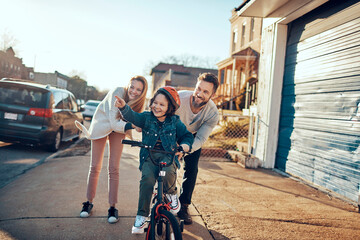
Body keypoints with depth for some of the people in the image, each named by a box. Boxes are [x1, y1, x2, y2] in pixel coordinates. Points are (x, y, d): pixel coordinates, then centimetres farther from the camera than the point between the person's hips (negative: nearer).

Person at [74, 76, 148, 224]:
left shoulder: (140, 102, -18)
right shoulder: (118, 93, -29)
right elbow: (113, 122, -32)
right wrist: (131, 125, -44)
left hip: (118, 130, 2)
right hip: (101, 126, -2)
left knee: (114, 168, -4)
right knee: (95, 167, 2)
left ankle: (112, 207, 6)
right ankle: (89, 202, 20)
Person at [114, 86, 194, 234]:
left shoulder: (175, 122, 4)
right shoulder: (147, 118, 4)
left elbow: (187, 136, 10)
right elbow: (133, 117, -13)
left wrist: (183, 147, -12)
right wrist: (123, 107, -33)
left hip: (168, 155, -1)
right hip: (149, 156, 1)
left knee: (169, 172, -34)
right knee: (147, 179, -25)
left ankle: (172, 194, 2)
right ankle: (141, 217, -10)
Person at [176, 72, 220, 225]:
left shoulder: (213, 114, -29)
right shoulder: (178, 98, -35)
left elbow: (200, 139, -29)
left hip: (193, 138, 1)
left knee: (191, 169, -7)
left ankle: (184, 206, 11)